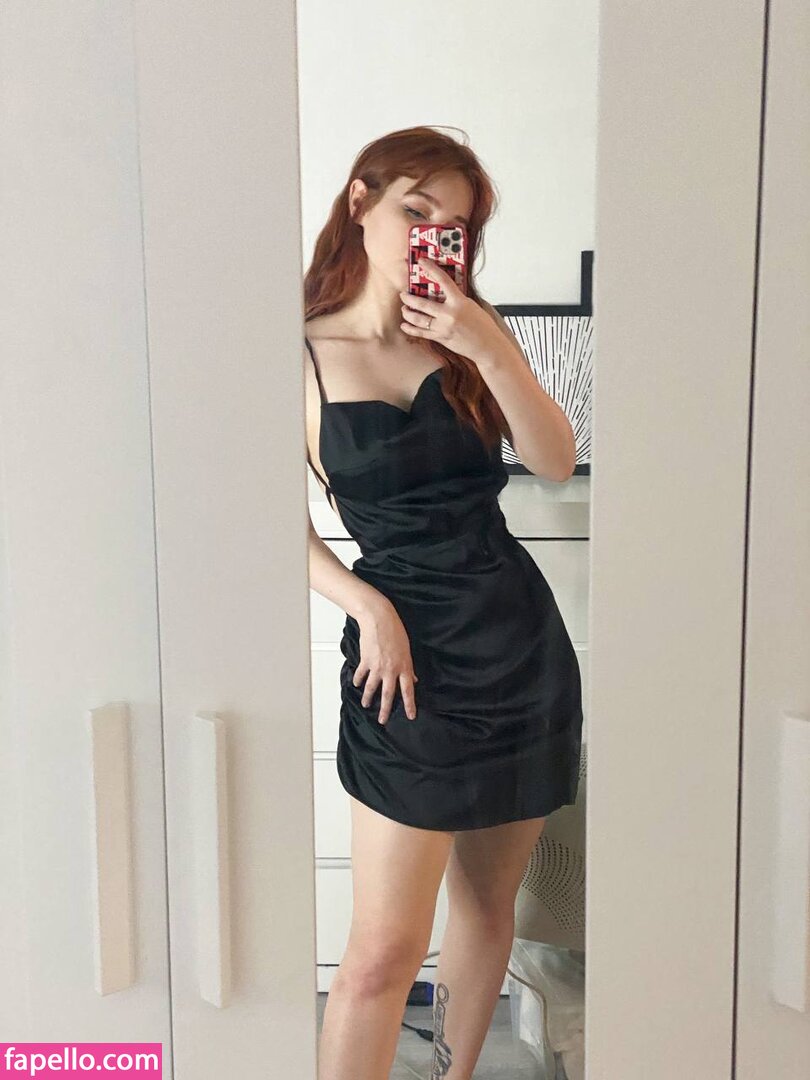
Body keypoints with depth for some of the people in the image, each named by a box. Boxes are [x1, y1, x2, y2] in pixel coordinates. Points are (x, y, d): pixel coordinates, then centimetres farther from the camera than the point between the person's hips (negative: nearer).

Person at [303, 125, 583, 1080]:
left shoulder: (468, 333, 6)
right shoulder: (308, 355, -3)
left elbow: (556, 462, -4)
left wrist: (487, 346, -16)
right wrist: (366, 604, -13)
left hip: (519, 637, 4)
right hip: (409, 650, -4)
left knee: (487, 900, 17)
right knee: (384, 950, -3)